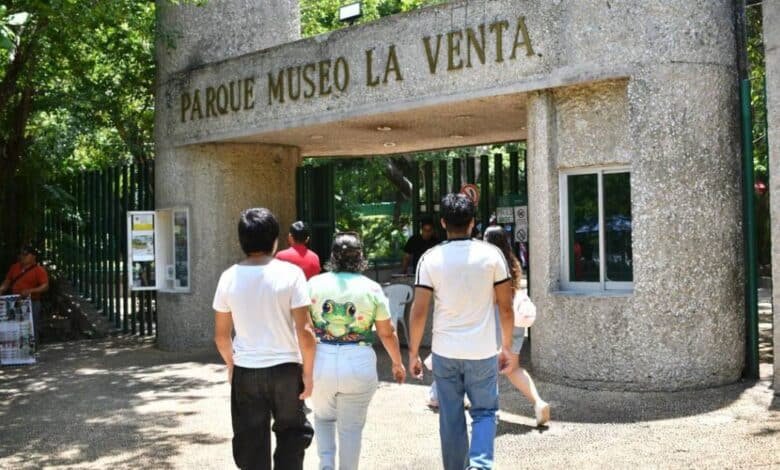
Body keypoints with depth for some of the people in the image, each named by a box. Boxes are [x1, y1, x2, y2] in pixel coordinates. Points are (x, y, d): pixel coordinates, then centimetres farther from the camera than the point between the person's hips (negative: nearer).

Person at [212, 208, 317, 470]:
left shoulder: (229, 277, -2)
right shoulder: (290, 273, -9)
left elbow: (221, 335, 4)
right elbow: (304, 331, -12)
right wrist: (308, 371, -1)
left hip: (245, 371, 2)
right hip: (285, 368, -2)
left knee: (251, 443, 11)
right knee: (291, 432, 18)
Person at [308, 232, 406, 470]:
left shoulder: (314, 283, 0)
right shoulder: (371, 288, -2)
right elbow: (387, 333, 2)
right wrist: (398, 363, 16)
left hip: (320, 361, 2)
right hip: (358, 364, -1)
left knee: (324, 417, 25)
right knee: (351, 427, 12)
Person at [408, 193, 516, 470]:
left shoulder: (430, 258, -4)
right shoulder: (491, 254, -4)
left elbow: (419, 312, -5)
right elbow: (506, 307, -1)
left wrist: (413, 352, 4)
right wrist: (507, 348, 9)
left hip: (445, 352, 1)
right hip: (482, 352, 0)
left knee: (451, 418, 12)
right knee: (484, 412, 13)